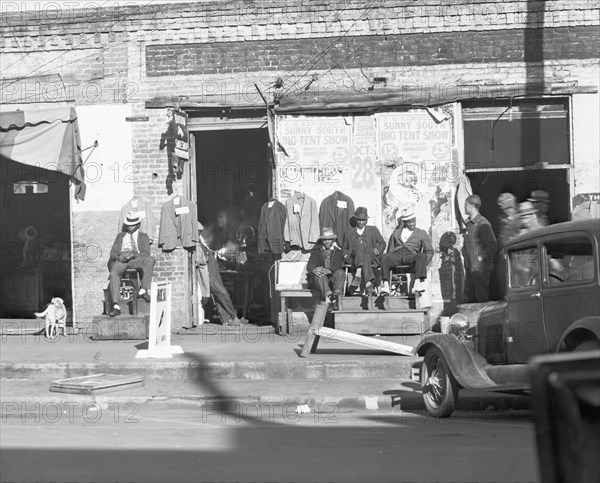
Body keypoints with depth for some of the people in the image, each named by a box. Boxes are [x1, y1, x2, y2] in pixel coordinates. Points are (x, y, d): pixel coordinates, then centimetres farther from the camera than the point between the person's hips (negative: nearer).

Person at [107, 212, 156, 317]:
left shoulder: (143, 237, 23)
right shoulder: (120, 236, 31)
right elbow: (113, 252, 21)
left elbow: (146, 253, 7)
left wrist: (133, 254, -13)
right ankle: (116, 307, -43)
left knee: (150, 260, -34)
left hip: (136, 259, -1)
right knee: (113, 273, -34)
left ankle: (143, 291, -37)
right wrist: (118, 256, -5)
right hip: (121, 260, 1)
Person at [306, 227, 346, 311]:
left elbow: (338, 266, -5)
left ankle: (336, 296, -46)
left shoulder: (338, 252, 14)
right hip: (317, 282, -1)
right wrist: (314, 270, -28)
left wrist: (328, 271, -28)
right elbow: (310, 265, -1)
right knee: (319, 274, -34)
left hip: (333, 279, 1)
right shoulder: (316, 251, 15)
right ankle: (329, 296, -57)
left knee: (340, 272, -29)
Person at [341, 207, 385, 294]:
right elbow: (344, 248, 26)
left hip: (371, 257, 0)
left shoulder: (373, 230, 22)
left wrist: (378, 250, -1)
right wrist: (346, 256, 4)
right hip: (354, 259, 0)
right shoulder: (349, 233, 24)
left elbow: (382, 244, 21)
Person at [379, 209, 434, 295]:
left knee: (421, 256, -36)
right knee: (383, 257, -32)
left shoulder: (421, 233, 22)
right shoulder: (396, 232, 28)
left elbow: (429, 251, 13)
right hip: (396, 254, 1)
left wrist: (423, 264, -5)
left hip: (411, 255, -1)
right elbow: (390, 248, 23)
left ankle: (417, 284, -47)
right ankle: (385, 286, -41)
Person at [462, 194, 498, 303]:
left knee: (482, 299, -4)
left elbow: (493, 245, -19)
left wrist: (481, 258, -16)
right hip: (470, 269, 9)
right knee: (468, 299, 10)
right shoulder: (469, 223, 14)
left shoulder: (482, 224, -13)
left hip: (480, 269, -9)